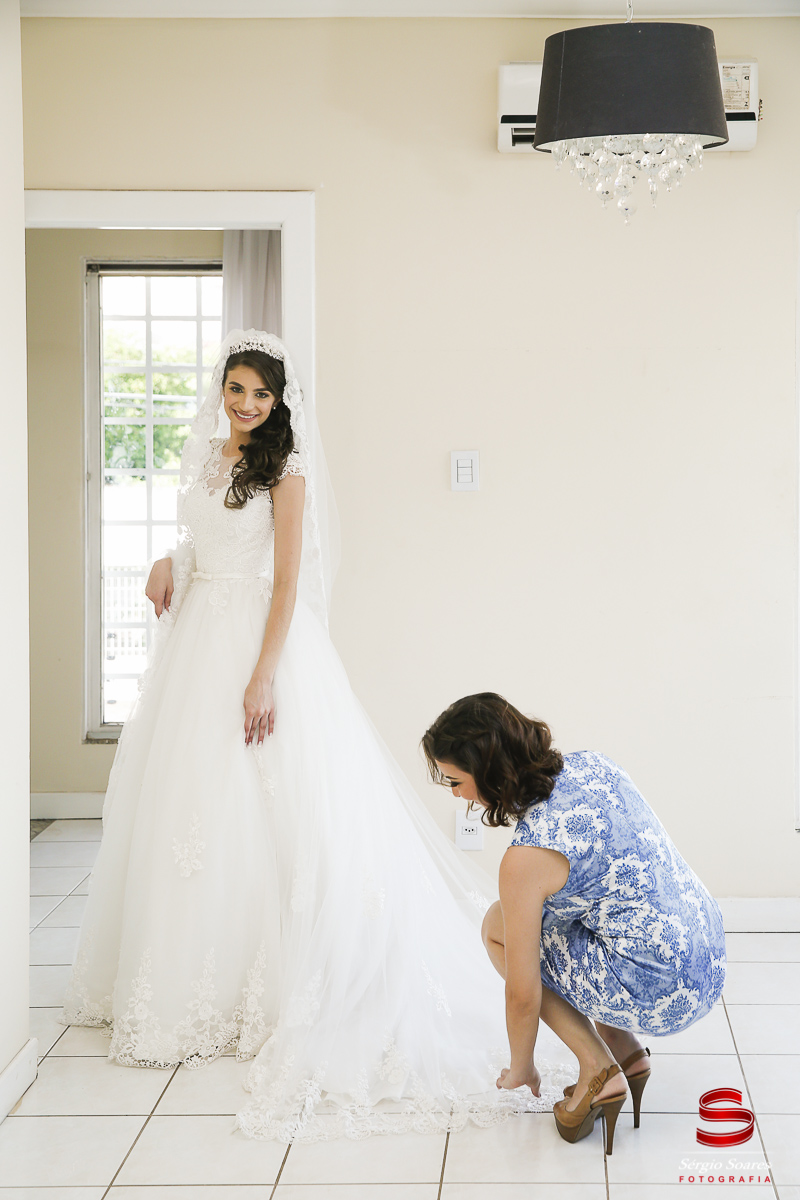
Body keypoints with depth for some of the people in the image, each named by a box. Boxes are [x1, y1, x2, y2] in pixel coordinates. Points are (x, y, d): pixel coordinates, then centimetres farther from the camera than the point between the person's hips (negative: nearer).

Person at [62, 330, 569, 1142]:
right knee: (188, 799, 9)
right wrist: (167, 564, 1)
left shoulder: (284, 470, -8)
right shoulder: (204, 460, 12)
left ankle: (269, 983, 3)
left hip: (262, 636, -7)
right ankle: (192, 977, 21)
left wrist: (265, 675, -21)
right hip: (200, 640, 7)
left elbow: (288, 579, -13)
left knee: (265, 808, -5)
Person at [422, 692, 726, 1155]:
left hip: (662, 996, -8)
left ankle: (599, 1070, 5)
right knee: (542, 914, 21)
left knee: (498, 927, 5)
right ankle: (625, 1049, 18)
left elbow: (523, 995, -10)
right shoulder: (590, 764, 1)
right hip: (712, 962, 8)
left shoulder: (526, 859, -20)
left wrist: (521, 1069, 9)